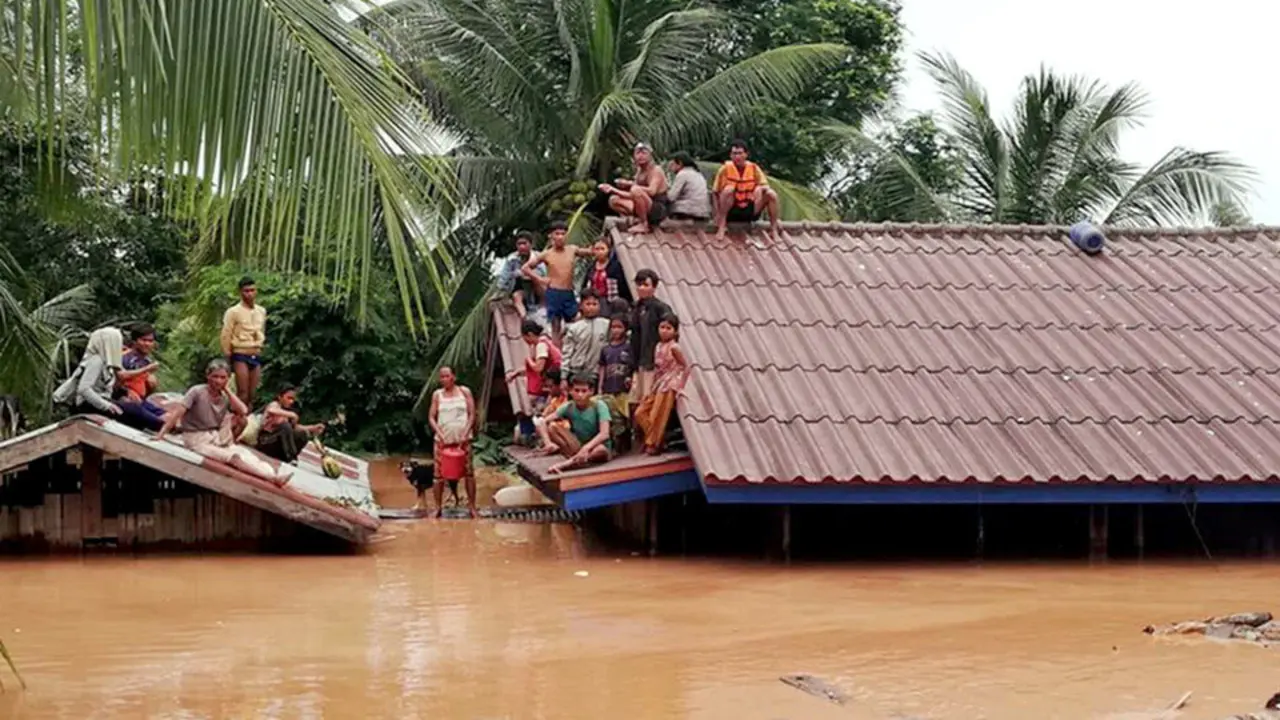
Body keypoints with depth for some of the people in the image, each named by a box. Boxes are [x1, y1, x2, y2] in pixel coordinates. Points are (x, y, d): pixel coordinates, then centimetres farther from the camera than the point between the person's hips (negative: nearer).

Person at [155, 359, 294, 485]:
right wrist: (161, 434, -27)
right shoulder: (197, 392, -10)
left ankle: (274, 474, -38)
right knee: (233, 456, -26)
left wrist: (227, 390, -8)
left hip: (217, 438, 6)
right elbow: (177, 412, -17)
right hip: (197, 439, -6)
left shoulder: (225, 397, 5)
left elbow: (243, 411, -12)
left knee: (243, 453, -20)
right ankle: (273, 477, -40)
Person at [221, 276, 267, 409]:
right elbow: (226, 336, -5)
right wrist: (228, 357, -4)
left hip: (256, 356, 5)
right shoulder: (233, 312, -6)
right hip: (241, 355, -5)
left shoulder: (262, 311, 11)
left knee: (252, 395, 4)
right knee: (243, 393, -11)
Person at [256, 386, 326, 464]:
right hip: (265, 441, -7)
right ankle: (291, 458, -31)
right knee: (285, 425, -31)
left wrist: (313, 428, -5)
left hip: (276, 441, 7)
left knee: (304, 434, -7)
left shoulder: (286, 410, 14)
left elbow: (295, 427, 6)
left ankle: (285, 457, -6)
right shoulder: (274, 404, -8)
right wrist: (291, 414, -38)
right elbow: (271, 410, -35)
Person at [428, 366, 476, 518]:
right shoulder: (437, 394, 6)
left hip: (462, 439, -1)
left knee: (468, 472, -1)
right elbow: (431, 417, 4)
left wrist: (465, 434, -11)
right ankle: (438, 507, 7)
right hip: (443, 440, 1)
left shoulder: (464, 392, 3)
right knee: (439, 473, 0)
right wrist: (439, 433, -11)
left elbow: (472, 414, 0)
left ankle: (472, 506, 4)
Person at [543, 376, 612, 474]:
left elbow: (604, 434, -27)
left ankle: (563, 465, -42)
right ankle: (575, 457, -28)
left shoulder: (598, 406, -15)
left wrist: (586, 448, -43)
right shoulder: (568, 407, -6)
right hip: (577, 447, 3)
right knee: (551, 427, -18)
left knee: (601, 450, -40)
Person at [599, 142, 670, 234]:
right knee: (613, 200, 2)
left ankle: (644, 225, -20)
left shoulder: (656, 170, -12)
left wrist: (631, 184, -24)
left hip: (658, 210, -9)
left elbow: (651, 191, -29)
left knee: (636, 190, -34)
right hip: (643, 210, 9)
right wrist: (613, 189, 0)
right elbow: (632, 196, 10)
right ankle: (641, 220, -3)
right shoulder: (640, 171, 12)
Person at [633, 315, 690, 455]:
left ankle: (653, 444, 7)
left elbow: (685, 367, -8)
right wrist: (653, 387, 13)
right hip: (658, 385, 8)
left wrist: (680, 385, -9)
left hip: (669, 386, -8)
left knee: (658, 416, -5)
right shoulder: (658, 347, 11)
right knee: (640, 413, 4)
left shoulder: (673, 347, -11)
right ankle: (651, 441, 12)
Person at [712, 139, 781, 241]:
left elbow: (765, 186, 1)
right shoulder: (725, 168, -8)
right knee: (728, 189, -31)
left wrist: (763, 188, -25)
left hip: (751, 211, 3)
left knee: (771, 194, -19)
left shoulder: (754, 168, -2)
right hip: (731, 212, -3)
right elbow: (716, 193, -4)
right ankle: (721, 228, -28)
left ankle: (774, 231, -8)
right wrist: (718, 215, -15)